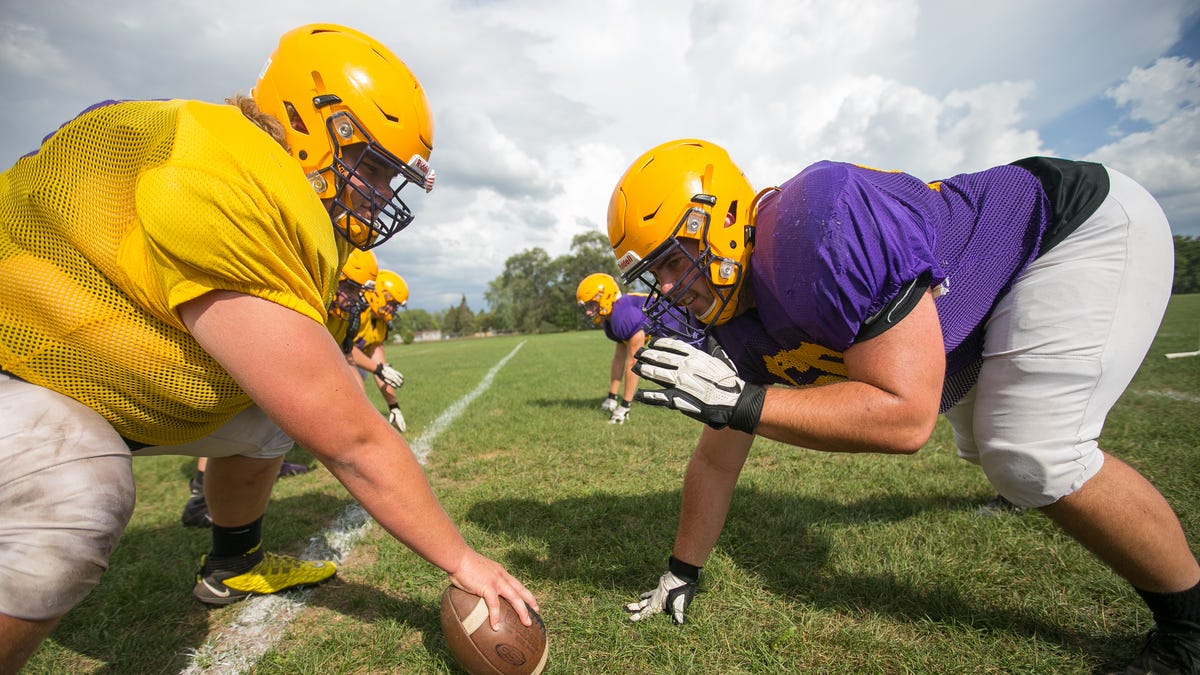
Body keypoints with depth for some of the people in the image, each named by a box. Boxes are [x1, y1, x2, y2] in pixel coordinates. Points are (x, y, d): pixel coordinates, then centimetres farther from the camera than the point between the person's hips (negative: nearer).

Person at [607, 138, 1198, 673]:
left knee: (1030, 452, -21)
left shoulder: (822, 235, -40)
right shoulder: (737, 329, -13)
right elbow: (717, 459, -5)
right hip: (990, 302, 7)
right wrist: (682, 573, 2)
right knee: (985, 443, 23)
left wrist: (743, 403, -43)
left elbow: (907, 416, -40)